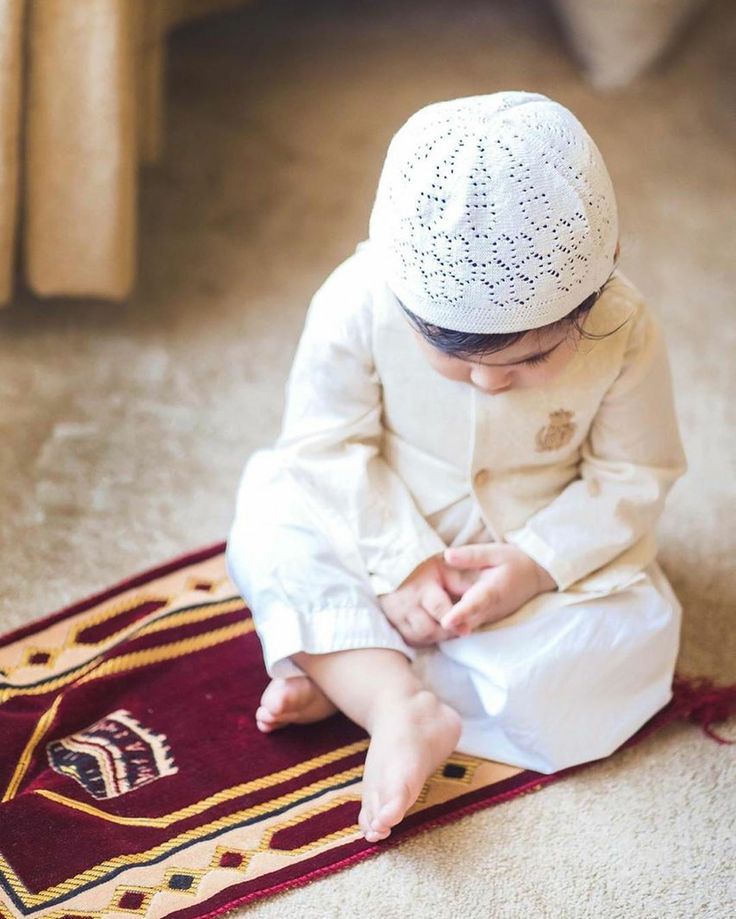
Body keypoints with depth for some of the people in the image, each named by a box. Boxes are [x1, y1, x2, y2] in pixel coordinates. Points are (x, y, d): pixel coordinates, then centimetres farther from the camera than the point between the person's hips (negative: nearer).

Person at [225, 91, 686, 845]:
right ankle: (401, 704, -34)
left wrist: (537, 564, -26)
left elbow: (634, 476, -13)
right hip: (384, 545, 0)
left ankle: (343, 673, -21)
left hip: (547, 562, 0)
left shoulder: (623, 331, -24)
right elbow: (327, 443, -15)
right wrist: (399, 561, -25)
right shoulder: (356, 303, -24)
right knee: (267, 536, -24)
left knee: (632, 636, -28)